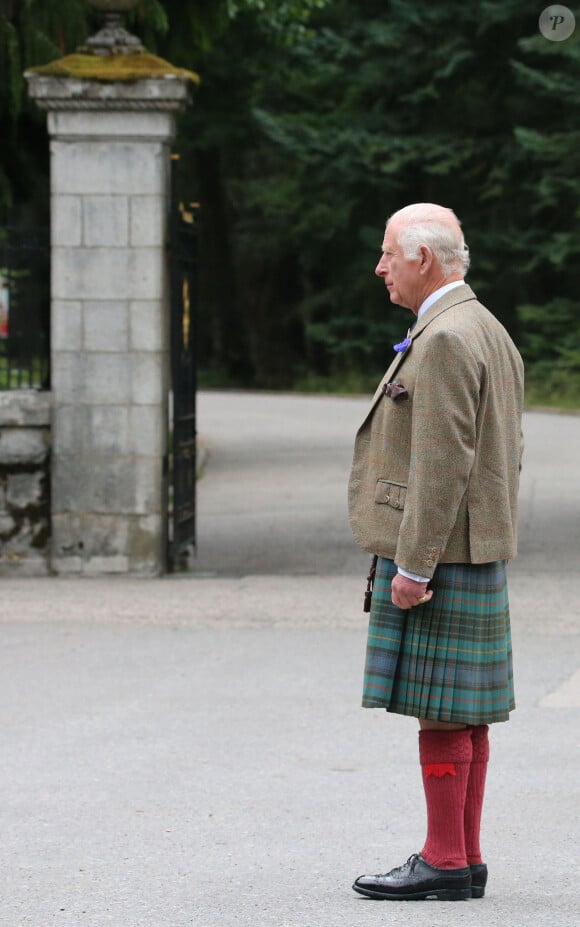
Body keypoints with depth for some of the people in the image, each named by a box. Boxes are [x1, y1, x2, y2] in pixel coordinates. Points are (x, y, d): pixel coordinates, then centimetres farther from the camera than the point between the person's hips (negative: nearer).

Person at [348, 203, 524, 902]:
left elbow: (443, 465, -21)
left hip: (435, 558, -10)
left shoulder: (445, 339, -16)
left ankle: (444, 863, -4)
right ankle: (465, 858, 13)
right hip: (475, 558, 10)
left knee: (439, 710, -7)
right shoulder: (491, 334, 17)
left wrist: (413, 565, -21)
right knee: (462, 714, 10)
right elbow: (506, 458, 19)